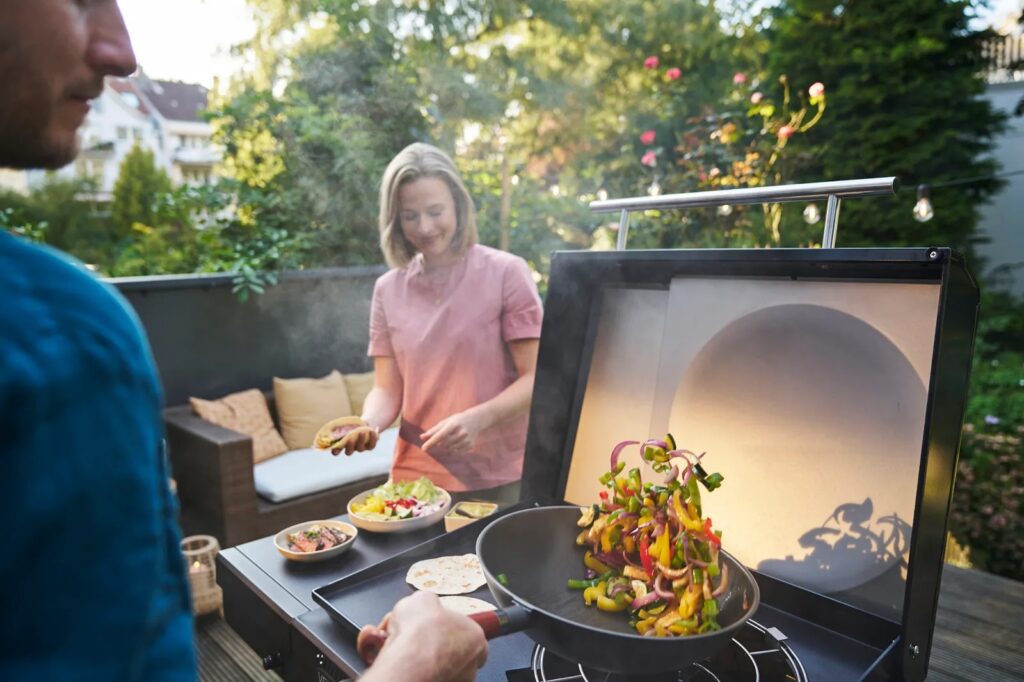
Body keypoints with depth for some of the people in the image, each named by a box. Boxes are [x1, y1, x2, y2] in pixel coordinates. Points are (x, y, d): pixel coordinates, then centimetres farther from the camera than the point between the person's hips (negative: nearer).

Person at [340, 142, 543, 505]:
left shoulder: (507, 272, -7)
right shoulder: (388, 289, 4)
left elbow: (535, 379, -10)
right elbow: (387, 390, 4)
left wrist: (477, 419, -25)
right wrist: (368, 424, -17)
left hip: (500, 479, -2)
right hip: (417, 479, 3)